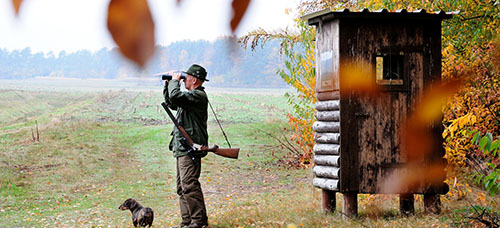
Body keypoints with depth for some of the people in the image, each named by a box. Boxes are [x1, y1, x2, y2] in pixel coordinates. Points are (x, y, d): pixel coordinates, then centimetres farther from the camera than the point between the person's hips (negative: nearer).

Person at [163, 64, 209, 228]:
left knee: (189, 184, -15)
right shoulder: (189, 96, 20)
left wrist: (175, 81, -7)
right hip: (182, 148, 11)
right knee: (182, 186, 12)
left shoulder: (198, 95, -11)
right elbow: (171, 103, 32)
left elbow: (175, 96, -25)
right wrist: (168, 83, 21)